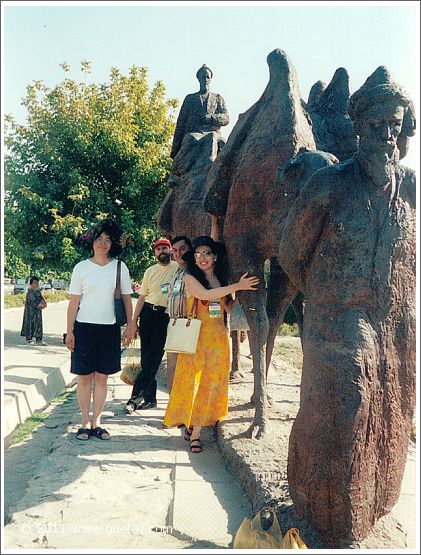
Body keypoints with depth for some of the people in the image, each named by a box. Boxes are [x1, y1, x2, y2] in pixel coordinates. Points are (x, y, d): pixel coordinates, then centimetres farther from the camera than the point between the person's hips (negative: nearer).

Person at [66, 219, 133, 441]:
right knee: (84, 376, 3)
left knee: (102, 377, 6)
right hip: (84, 327, -1)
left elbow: (126, 298, 8)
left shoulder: (120, 267, 5)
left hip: (109, 328, 1)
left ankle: (96, 422, 16)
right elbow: (74, 302, 1)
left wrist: (130, 326, 3)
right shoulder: (81, 267, 2)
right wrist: (69, 331, -3)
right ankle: (85, 422, 15)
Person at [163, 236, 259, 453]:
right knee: (192, 382, -2)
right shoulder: (190, 278, -2)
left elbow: (230, 307, 9)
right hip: (196, 337, -4)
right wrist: (236, 286, -19)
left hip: (218, 338, 4)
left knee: (210, 384, 4)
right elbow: (205, 294, -20)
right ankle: (189, 424, 16)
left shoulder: (222, 280, 10)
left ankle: (196, 431, 13)